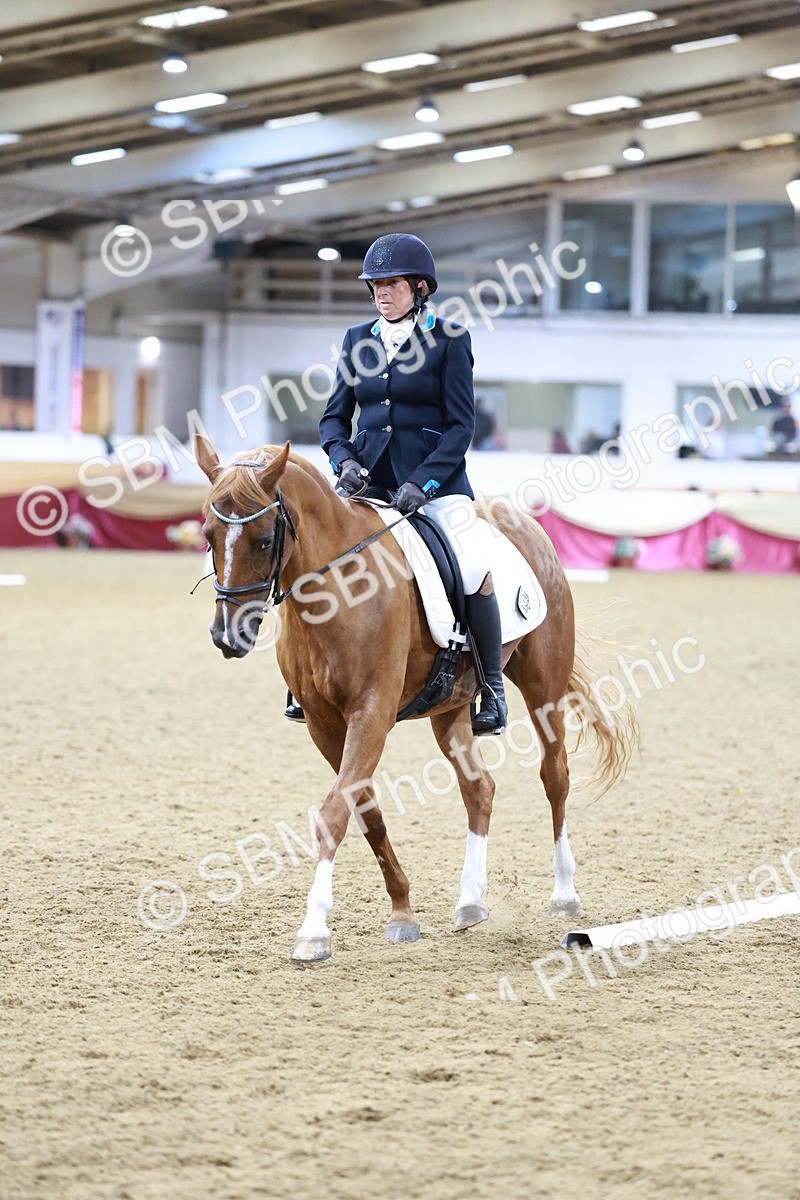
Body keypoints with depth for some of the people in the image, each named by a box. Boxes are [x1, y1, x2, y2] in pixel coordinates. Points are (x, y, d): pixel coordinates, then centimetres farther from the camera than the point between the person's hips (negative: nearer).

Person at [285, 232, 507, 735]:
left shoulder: (449, 340, -2)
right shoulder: (358, 340, 12)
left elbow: (461, 425, -5)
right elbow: (335, 416, 14)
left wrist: (422, 483, -17)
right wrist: (344, 460, -8)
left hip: (435, 477, -4)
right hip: (368, 478, 4)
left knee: (471, 569, -24)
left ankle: (492, 686, -7)